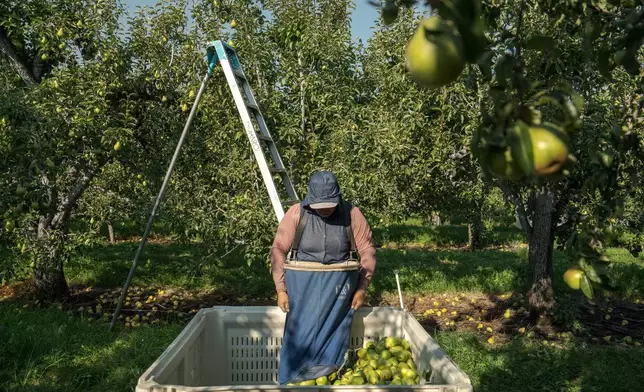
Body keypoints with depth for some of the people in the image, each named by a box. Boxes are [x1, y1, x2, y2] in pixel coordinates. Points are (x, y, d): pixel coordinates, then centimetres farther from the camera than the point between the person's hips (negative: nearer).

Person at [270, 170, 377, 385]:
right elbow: (279, 250, -1)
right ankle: (291, 383, 8)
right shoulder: (296, 214, -6)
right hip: (303, 283, 0)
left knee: (333, 329, -12)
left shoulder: (352, 215, -4)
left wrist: (361, 288, 1)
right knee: (300, 332, -4)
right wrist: (281, 289, -3)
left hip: (338, 283, 0)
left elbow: (367, 252, 4)